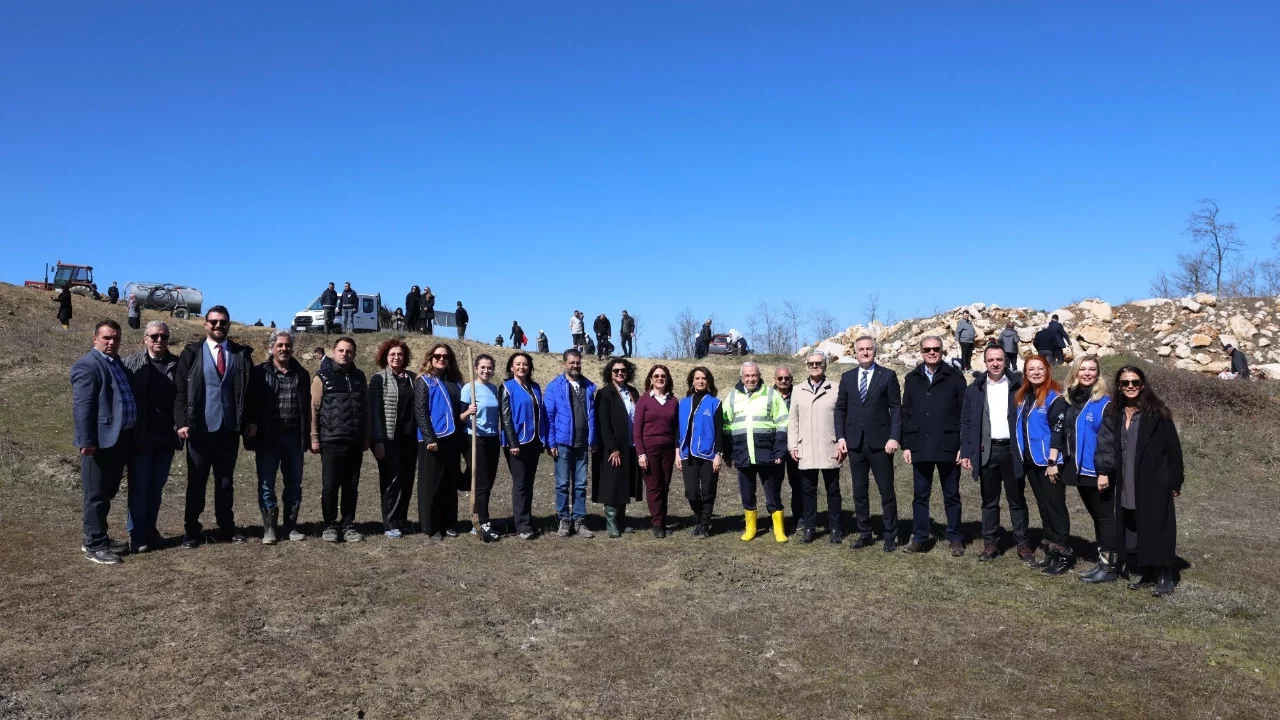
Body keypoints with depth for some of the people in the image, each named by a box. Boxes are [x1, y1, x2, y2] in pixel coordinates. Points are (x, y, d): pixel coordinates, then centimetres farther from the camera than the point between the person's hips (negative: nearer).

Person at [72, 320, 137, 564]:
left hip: (120, 439, 9)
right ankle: (94, 546, 8)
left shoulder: (117, 362, 17)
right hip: (101, 441, -9)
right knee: (97, 495, 0)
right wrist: (87, 441, -22)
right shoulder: (87, 365, -11)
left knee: (107, 493, 17)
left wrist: (130, 436, 18)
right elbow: (82, 407, -17)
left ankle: (100, 538, 28)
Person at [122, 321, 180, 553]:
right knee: (139, 486, 3)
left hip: (166, 436, 3)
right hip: (141, 436, -3)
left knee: (157, 486, 12)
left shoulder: (177, 365, 5)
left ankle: (150, 529, 23)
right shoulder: (130, 363, -2)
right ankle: (136, 535, 10)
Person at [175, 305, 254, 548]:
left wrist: (251, 420, -1)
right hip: (200, 428, -2)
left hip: (229, 428, 2)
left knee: (226, 481, 11)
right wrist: (182, 422, -12)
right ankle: (192, 530, 15)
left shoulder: (241, 354, 7)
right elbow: (180, 390, -2)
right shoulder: (191, 354, 2)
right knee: (196, 482, 6)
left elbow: (249, 389, 7)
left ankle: (227, 528, 20)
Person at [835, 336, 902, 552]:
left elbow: (896, 408, -3)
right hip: (855, 442, 3)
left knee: (887, 491, 4)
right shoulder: (847, 377, 10)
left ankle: (890, 536, 13)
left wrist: (894, 437, -13)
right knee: (859, 492, 9)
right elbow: (840, 409, 9)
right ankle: (864, 534, 20)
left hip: (880, 442, -3)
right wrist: (840, 437, 0)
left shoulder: (888, 376, 0)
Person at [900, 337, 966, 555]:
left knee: (951, 495, 8)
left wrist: (964, 446, -7)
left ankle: (955, 539, 18)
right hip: (920, 447, 2)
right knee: (920, 495, 8)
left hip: (948, 447, -2)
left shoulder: (955, 377, -1)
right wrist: (906, 445, 2)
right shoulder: (912, 379, 8)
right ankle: (919, 538, 16)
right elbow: (906, 414, 8)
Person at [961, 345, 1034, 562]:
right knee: (989, 501, 9)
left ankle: (1023, 544, 15)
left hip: (1012, 451, -1)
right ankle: (990, 543, 17)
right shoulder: (974, 389, 6)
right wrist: (965, 452, -1)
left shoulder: (1018, 385, 1)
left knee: (1017, 500, 8)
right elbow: (966, 422, 6)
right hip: (986, 452, 2)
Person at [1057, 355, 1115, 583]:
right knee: (1096, 516, 15)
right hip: (1079, 470, 7)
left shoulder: (1104, 403, -11)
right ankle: (1102, 562, 23)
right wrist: (1060, 462, 11)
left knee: (1105, 517, 1)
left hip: (1098, 472, -7)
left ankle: (1109, 566, 6)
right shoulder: (1070, 400, 9)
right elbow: (1065, 434, 14)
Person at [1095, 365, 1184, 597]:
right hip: (1126, 485, 5)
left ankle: (1164, 576, 7)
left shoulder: (1157, 413, -6)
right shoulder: (1114, 414, 7)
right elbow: (1106, 445, 8)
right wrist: (1103, 471, -4)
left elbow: (1173, 448, -6)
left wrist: (1175, 482, -7)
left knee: (1156, 529, -1)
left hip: (1154, 484, -4)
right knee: (1132, 530, 8)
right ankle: (1139, 572, 18)